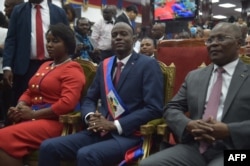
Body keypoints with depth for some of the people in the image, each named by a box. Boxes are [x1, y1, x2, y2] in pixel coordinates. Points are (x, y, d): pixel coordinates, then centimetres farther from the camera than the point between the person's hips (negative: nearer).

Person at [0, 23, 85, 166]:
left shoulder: (72, 70, -6)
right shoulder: (45, 66, 20)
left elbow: (67, 103, -19)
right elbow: (29, 92, 22)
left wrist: (34, 113, -15)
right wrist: (20, 107, 0)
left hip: (54, 122, -8)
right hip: (32, 117, 8)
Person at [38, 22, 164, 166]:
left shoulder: (148, 64, -3)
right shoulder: (104, 65, 16)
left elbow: (154, 109, -11)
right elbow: (89, 99, 19)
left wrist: (115, 125, -17)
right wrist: (90, 116, -5)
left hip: (129, 134, -5)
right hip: (101, 131, 6)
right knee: (48, 147, -11)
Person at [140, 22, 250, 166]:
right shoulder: (194, 76, 17)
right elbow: (171, 109, 12)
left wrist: (228, 131, -18)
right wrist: (188, 125, -9)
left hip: (234, 151, -3)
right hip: (194, 147, 4)